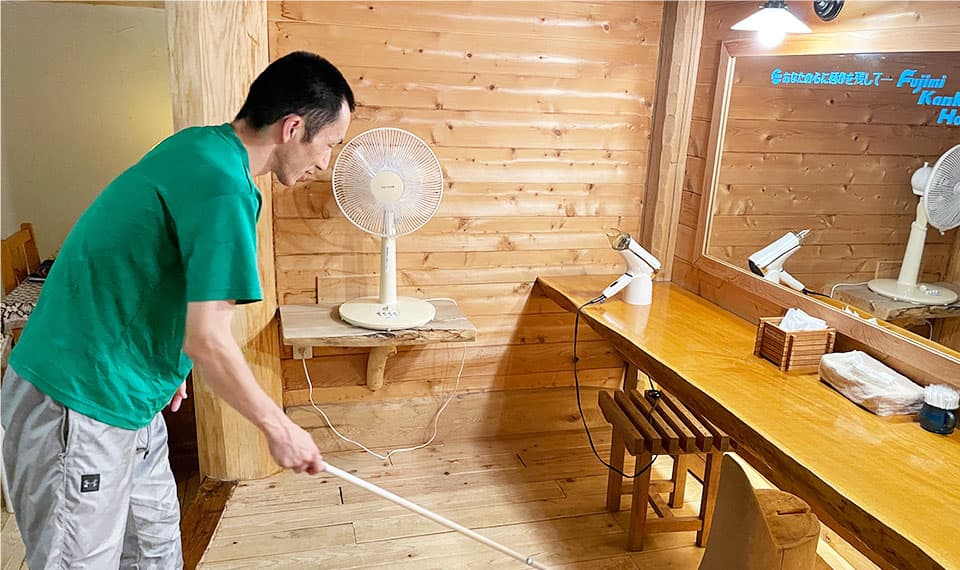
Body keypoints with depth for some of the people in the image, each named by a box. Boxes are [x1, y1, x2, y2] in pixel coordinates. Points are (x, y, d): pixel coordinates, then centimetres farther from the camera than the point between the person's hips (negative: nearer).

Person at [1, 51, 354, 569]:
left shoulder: (198, 146, 5)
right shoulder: (224, 190, -25)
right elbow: (207, 340, -25)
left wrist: (162, 365, 22)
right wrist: (279, 428, -13)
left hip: (123, 391, 9)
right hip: (78, 404, -9)